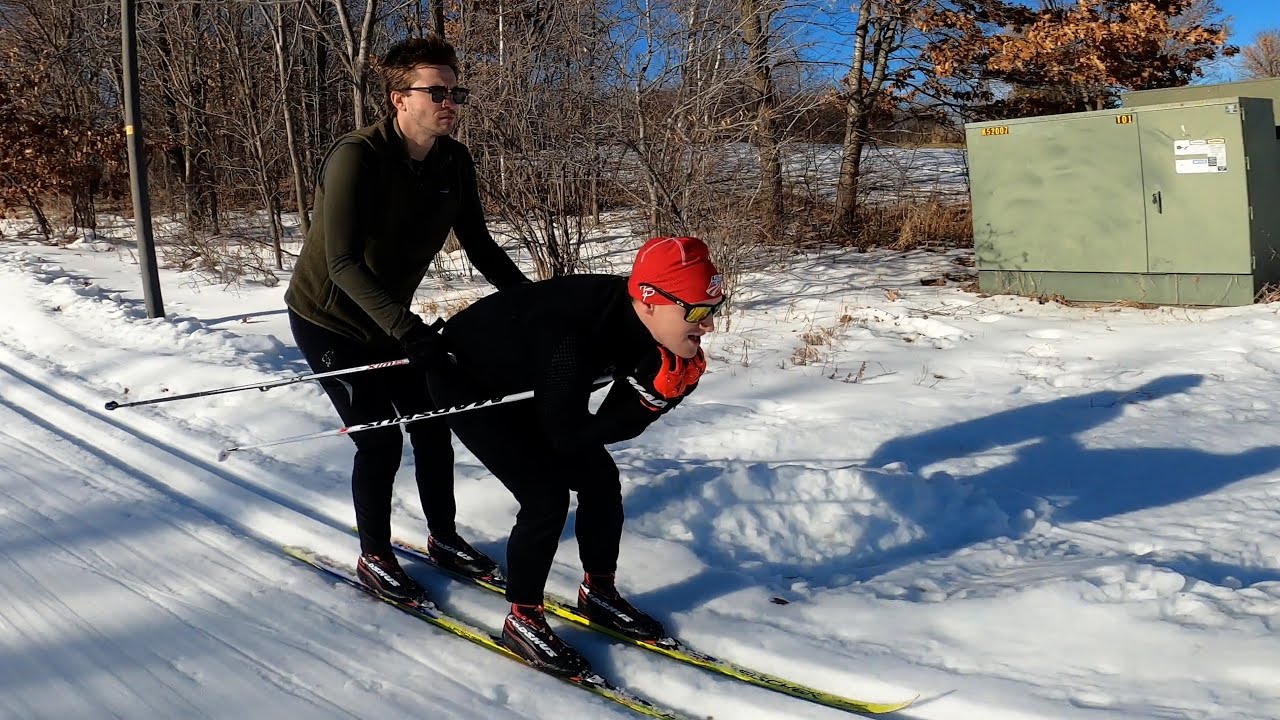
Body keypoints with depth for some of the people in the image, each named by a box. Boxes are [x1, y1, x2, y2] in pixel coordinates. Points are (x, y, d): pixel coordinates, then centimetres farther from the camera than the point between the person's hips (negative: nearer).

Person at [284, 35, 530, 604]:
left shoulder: (454, 163, -7)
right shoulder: (357, 157, -28)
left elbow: (479, 246, 3)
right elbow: (343, 264, -37)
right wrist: (408, 331, -48)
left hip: (390, 319, 7)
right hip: (328, 320, -7)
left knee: (433, 425, 8)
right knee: (380, 439, -8)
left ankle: (443, 538, 28)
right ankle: (374, 558, 13)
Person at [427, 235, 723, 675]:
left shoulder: (634, 319, -17)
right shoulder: (576, 337, -40)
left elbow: (620, 416, -7)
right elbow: (568, 436, -30)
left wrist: (665, 390, -26)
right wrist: (649, 397, -36)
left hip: (525, 384, 8)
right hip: (465, 382, -8)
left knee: (599, 478, 5)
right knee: (547, 497, -15)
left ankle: (598, 593, 24)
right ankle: (522, 621, 4)